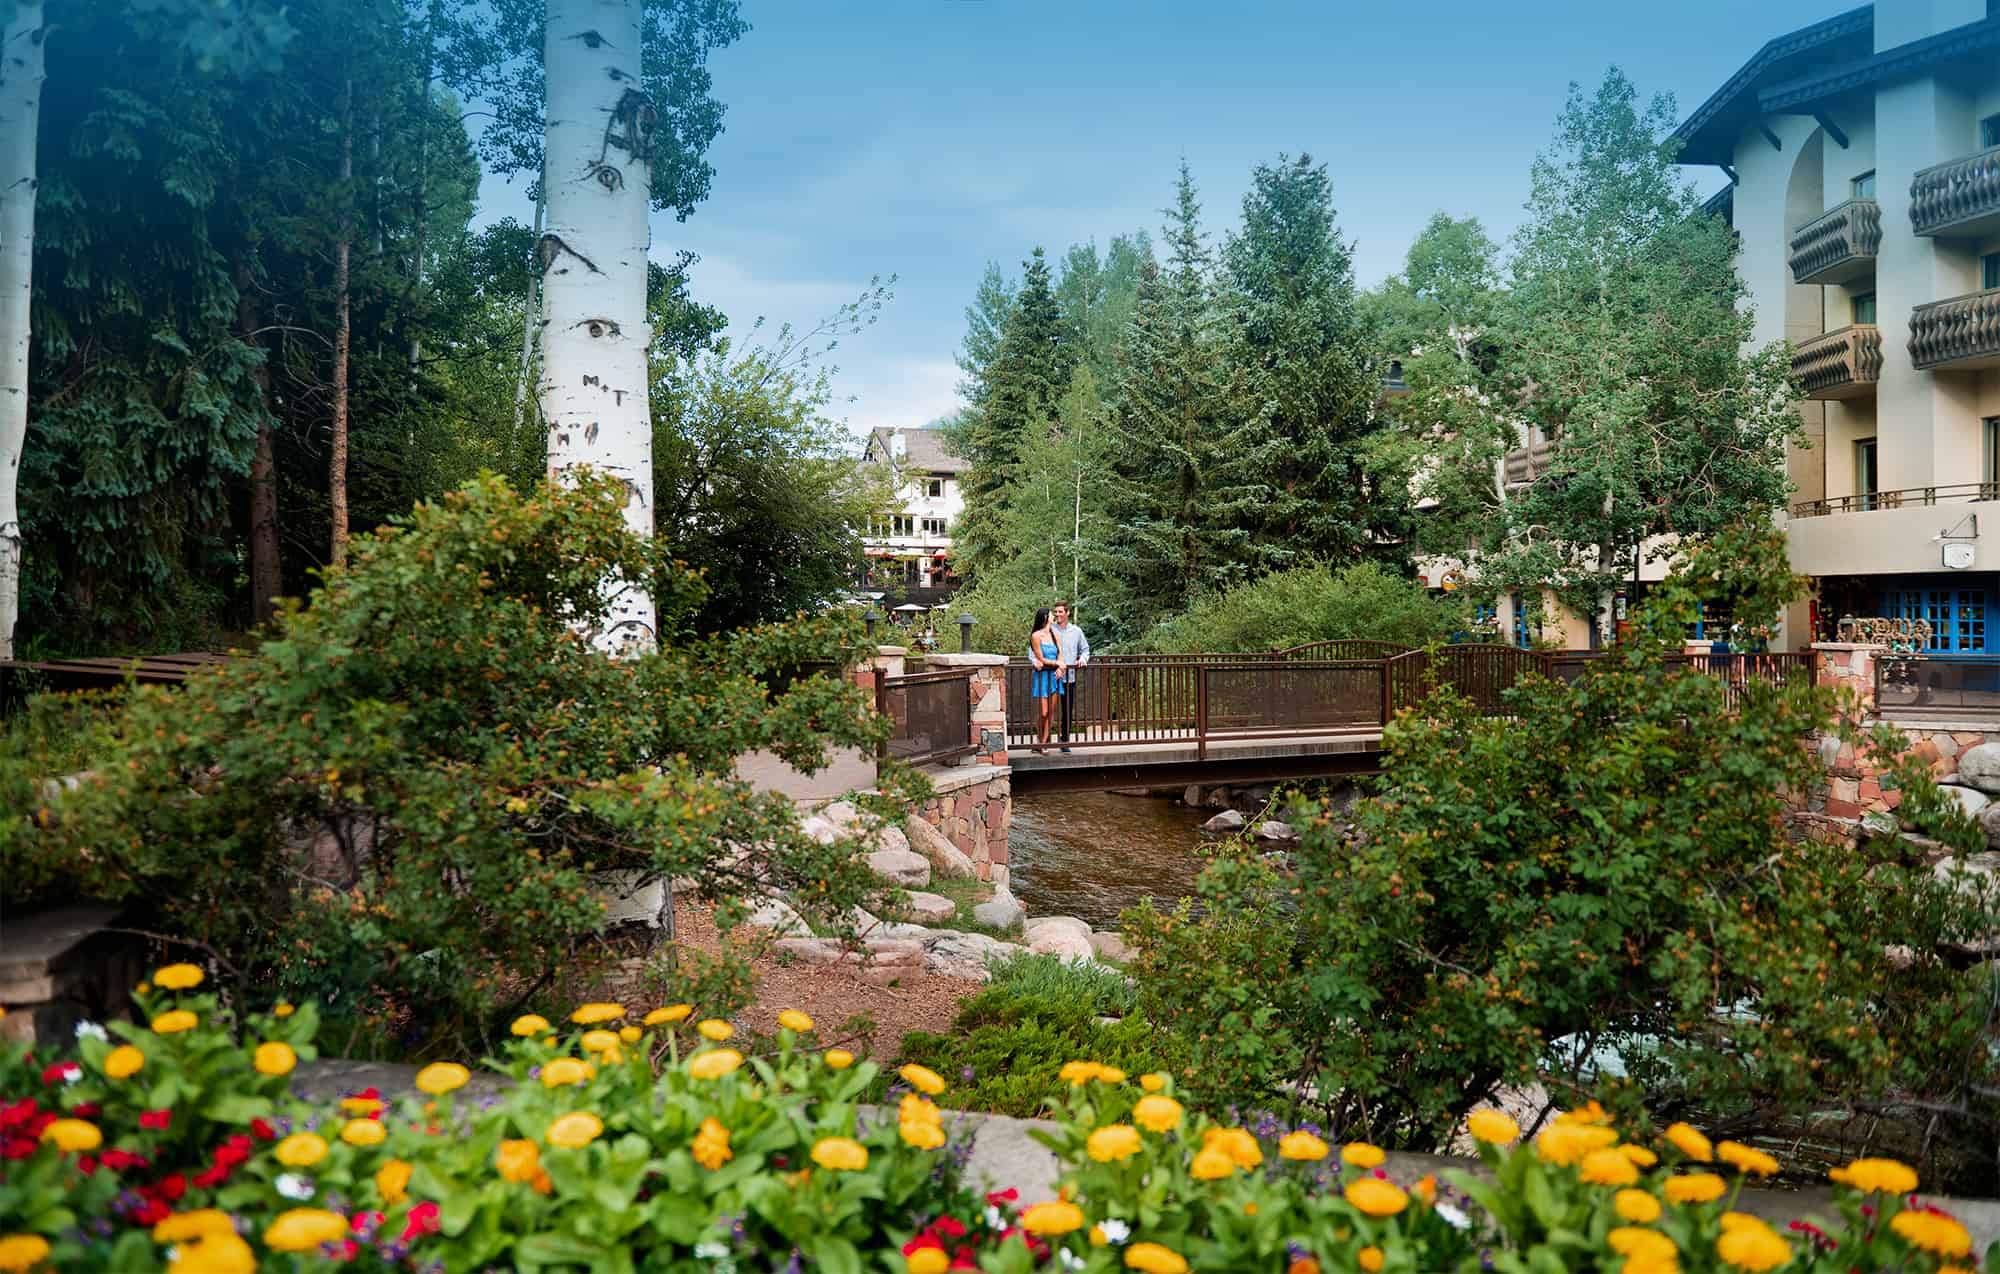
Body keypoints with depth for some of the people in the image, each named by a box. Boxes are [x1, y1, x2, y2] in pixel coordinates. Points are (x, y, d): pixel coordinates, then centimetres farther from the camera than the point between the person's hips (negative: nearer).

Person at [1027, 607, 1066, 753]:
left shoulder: (1054, 635, 13)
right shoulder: (1036, 636, -5)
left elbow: (1060, 654, 8)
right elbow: (1041, 659, -7)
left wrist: (1060, 668, -10)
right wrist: (1057, 663, -6)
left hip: (1055, 675, 6)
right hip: (1042, 676, -6)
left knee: (1051, 712, 2)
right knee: (1043, 713, -8)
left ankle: (1043, 743, 6)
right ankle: (1042, 741, 9)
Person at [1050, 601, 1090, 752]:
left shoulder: (1076, 631, 8)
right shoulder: (1049, 630, -1)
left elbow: (1085, 649, 17)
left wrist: (1082, 659, -3)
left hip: (1070, 677, 3)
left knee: (1067, 711, 8)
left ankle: (1065, 741, 19)